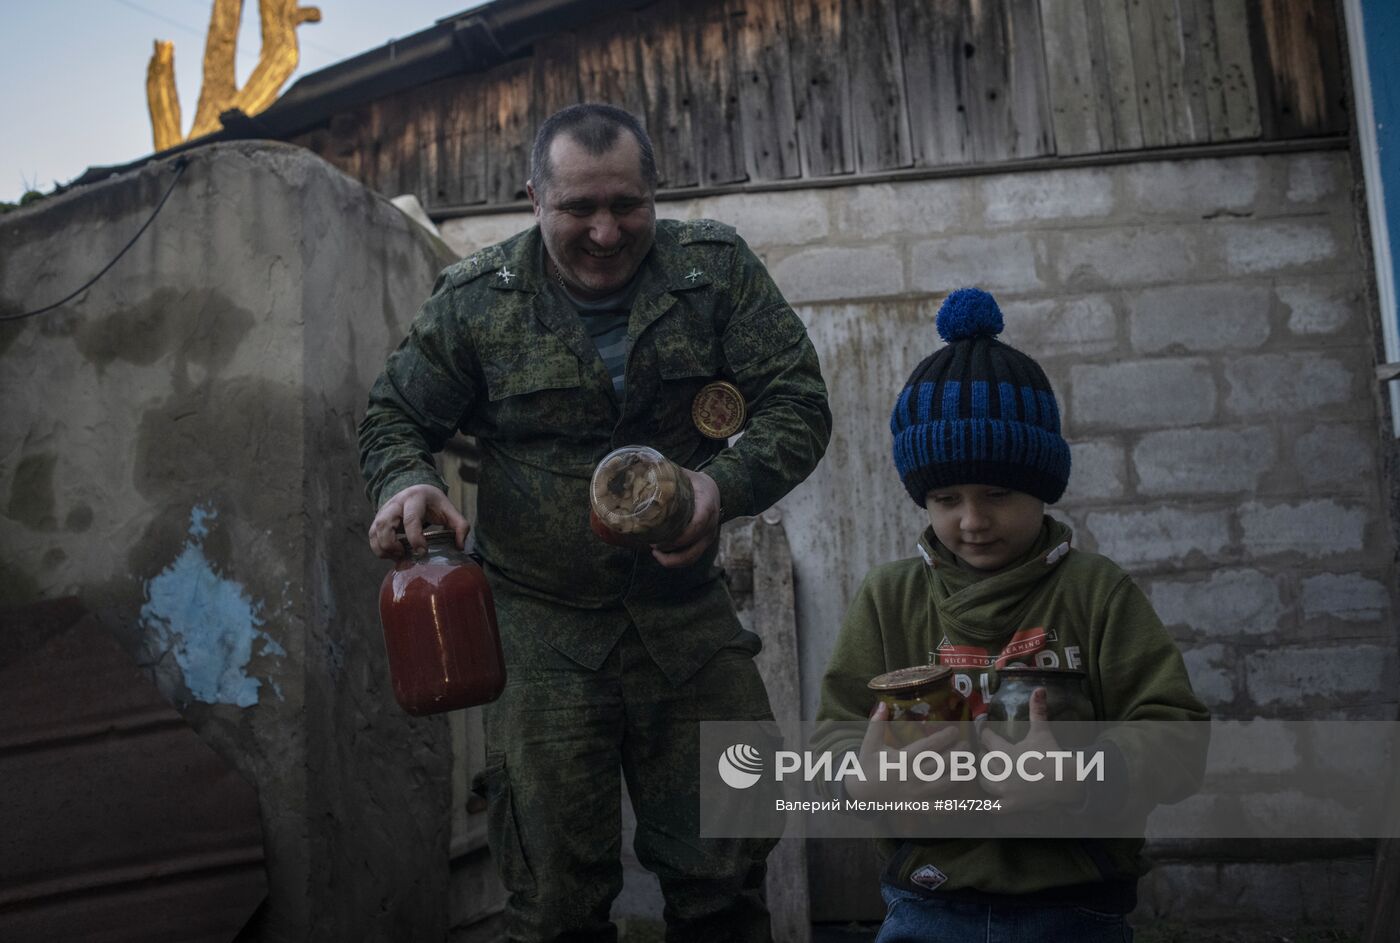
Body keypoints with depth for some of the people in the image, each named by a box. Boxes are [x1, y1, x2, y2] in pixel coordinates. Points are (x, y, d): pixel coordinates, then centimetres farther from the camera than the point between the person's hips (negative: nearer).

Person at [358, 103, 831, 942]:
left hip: (687, 612, 1)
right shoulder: (475, 301, -2)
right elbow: (396, 416, 9)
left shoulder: (717, 267, -1)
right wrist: (406, 484, -15)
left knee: (724, 874, 10)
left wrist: (726, 485, -23)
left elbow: (797, 402, -3)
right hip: (543, 624, -1)